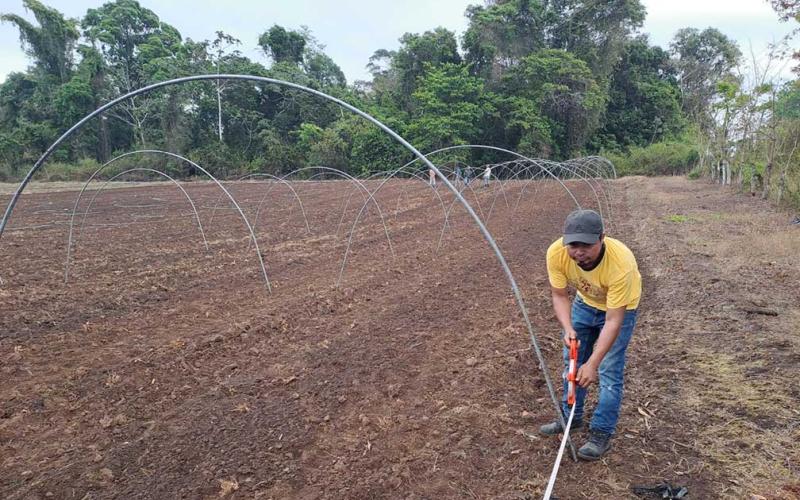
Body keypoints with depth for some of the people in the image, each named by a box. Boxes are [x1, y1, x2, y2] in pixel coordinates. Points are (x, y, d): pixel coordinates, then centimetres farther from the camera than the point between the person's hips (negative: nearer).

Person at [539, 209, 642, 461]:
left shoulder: (621, 263, -42)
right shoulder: (556, 253, -32)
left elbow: (613, 321, -35)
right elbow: (559, 295, -16)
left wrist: (592, 363, -37)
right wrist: (568, 329, -32)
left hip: (620, 308, -4)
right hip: (584, 302, 5)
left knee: (609, 371, -7)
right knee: (571, 360, 12)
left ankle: (602, 434, 10)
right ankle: (571, 417, 31)